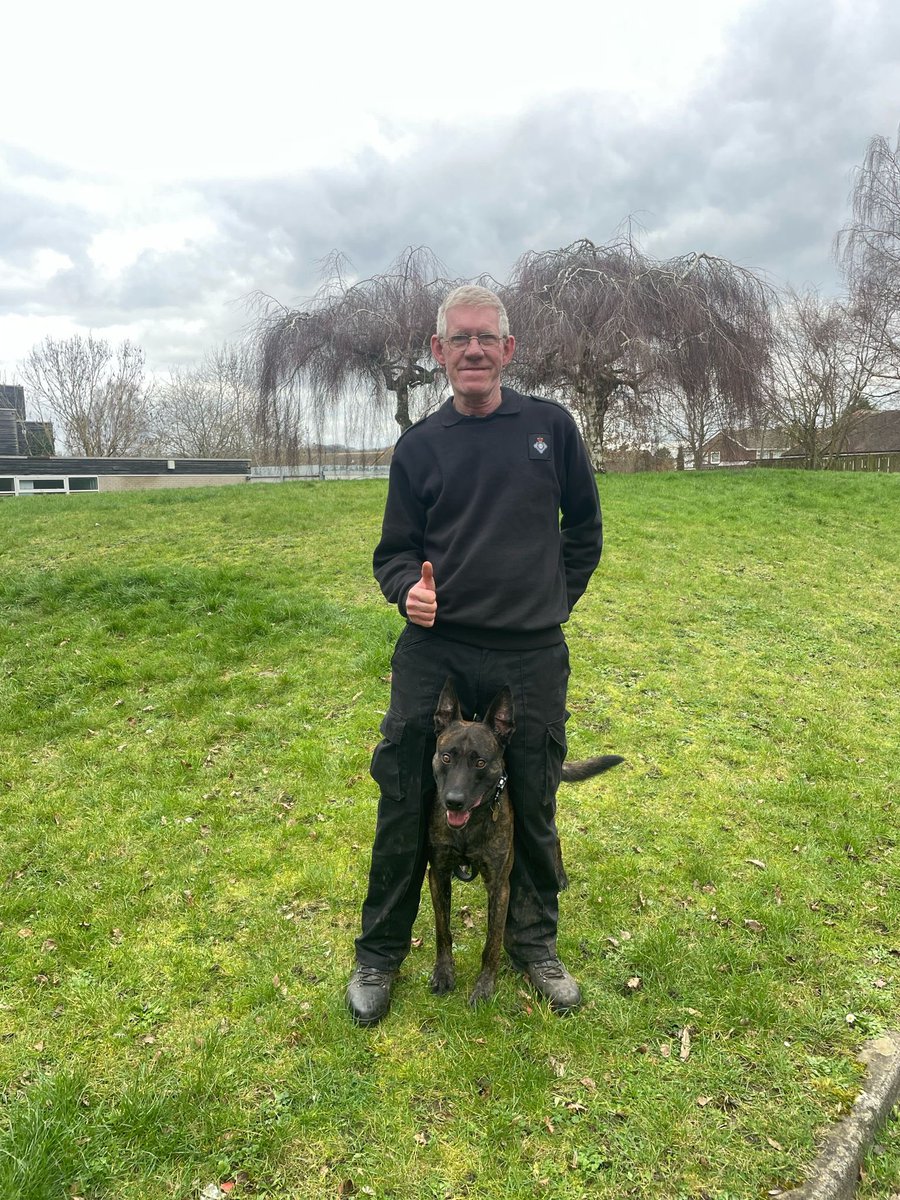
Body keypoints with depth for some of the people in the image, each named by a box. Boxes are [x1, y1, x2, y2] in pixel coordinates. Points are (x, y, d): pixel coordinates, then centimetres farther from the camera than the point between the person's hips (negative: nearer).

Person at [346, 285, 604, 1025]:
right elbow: (395, 550, 6)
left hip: (533, 657, 1)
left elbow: (585, 525, 13)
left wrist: (557, 601, 8)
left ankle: (534, 941, 36)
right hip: (435, 652, 0)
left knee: (534, 807, 13)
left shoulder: (550, 426, 4)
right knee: (404, 803, 5)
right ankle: (380, 952, 26)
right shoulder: (420, 446, 4)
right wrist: (409, 590, -15)